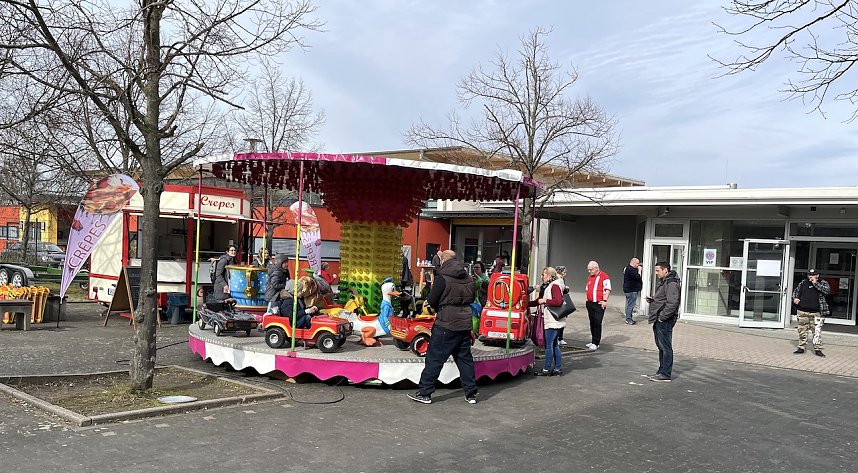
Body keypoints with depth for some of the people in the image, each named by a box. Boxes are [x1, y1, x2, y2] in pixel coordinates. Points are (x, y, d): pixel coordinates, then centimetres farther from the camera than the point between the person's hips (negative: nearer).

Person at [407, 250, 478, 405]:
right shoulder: (468, 279, 8)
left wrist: (438, 308, 9)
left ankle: (425, 393, 3)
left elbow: (432, 301, -9)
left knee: (434, 358, 0)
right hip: (465, 324, 6)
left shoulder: (443, 278, -12)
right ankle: (471, 393, 15)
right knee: (465, 358, 13)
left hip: (446, 324, -6)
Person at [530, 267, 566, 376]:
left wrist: (544, 301, -17)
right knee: (555, 345, 12)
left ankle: (546, 369, 0)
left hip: (553, 321, -10)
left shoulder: (554, 286, -12)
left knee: (549, 345, -5)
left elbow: (558, 301, -25)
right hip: (551, 321, 10)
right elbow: (539, 301, 26)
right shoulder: (546, 286, 18)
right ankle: (557, 369, 16)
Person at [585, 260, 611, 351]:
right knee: (592, 323, 11)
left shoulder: (604, 276, -7)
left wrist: (604, 300, -20)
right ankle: (593, 341, 20)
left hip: (599, 304, -8)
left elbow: (608, 289, -13)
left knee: (597, 323, -8)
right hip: (590, 303, 8)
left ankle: (595, 343, -6)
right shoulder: (590, 277, 17)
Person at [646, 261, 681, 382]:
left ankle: (665, 375, -2)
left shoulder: (671, 284, -16)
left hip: (665, 321, -11)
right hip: (659, 320, 11)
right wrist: (652, 299, 8)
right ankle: (662, 371, 25)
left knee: (665, 347, -6)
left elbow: (673, 303, -24)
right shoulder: (663, 282, 18)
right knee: (661, 346, 16)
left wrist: (662, 316, -20)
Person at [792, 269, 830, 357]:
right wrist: (795, 298, 2)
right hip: (802, 311, 3)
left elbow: (827, 290, -14)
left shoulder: (822, 283, 5)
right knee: (802, 330, 8)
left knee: (817, 331, -4)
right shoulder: (803, 283, 12)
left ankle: (818, 349, 3)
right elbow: (796, 291, 21)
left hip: (816, 312, -3)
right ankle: (801, 347, 16)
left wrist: (815, 283, -14)